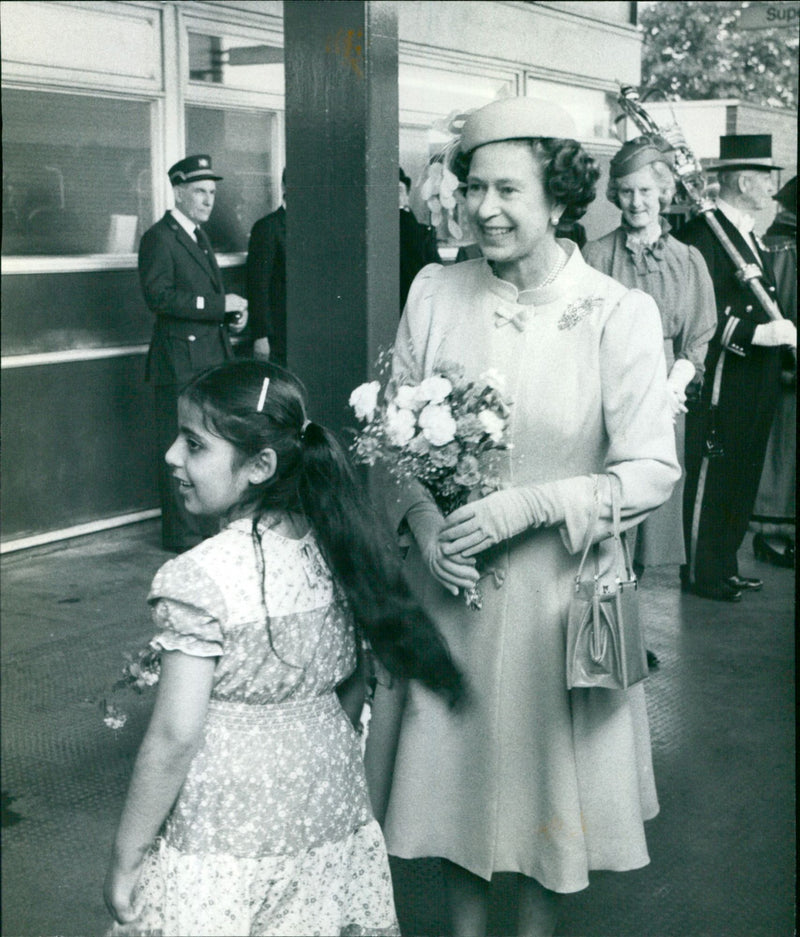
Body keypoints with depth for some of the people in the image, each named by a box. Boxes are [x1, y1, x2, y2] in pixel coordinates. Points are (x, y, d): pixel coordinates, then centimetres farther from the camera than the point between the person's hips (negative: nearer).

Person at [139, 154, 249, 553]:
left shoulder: (198, 236, 20)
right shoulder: (159, 237, -9)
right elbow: (159, 296, -20)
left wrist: (231, 315, 7)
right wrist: (221, 305, -19)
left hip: (211, 357, 9)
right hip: (180, 360, -9)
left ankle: (204, 526, 22)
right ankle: (181, 534, 3)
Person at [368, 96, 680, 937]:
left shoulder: (621, 315, -12)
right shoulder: (434, 292, -4)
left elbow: (651, 471, -12)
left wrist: (521, 507, -20)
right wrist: (423, 519, -14)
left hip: (556, 587, -2)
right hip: (447, 583, 2)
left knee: (545, 774, 14)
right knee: (454, 765, 15)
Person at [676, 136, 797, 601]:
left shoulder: (748, 235, 19)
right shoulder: (703, 233, -13)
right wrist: (756, 333, -25)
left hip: (754, 383, 10)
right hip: (719, 383, -10)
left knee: (743, 475, 14)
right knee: (711, 476, -2)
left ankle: (726, 565, 24)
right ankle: (702, 572, 8)